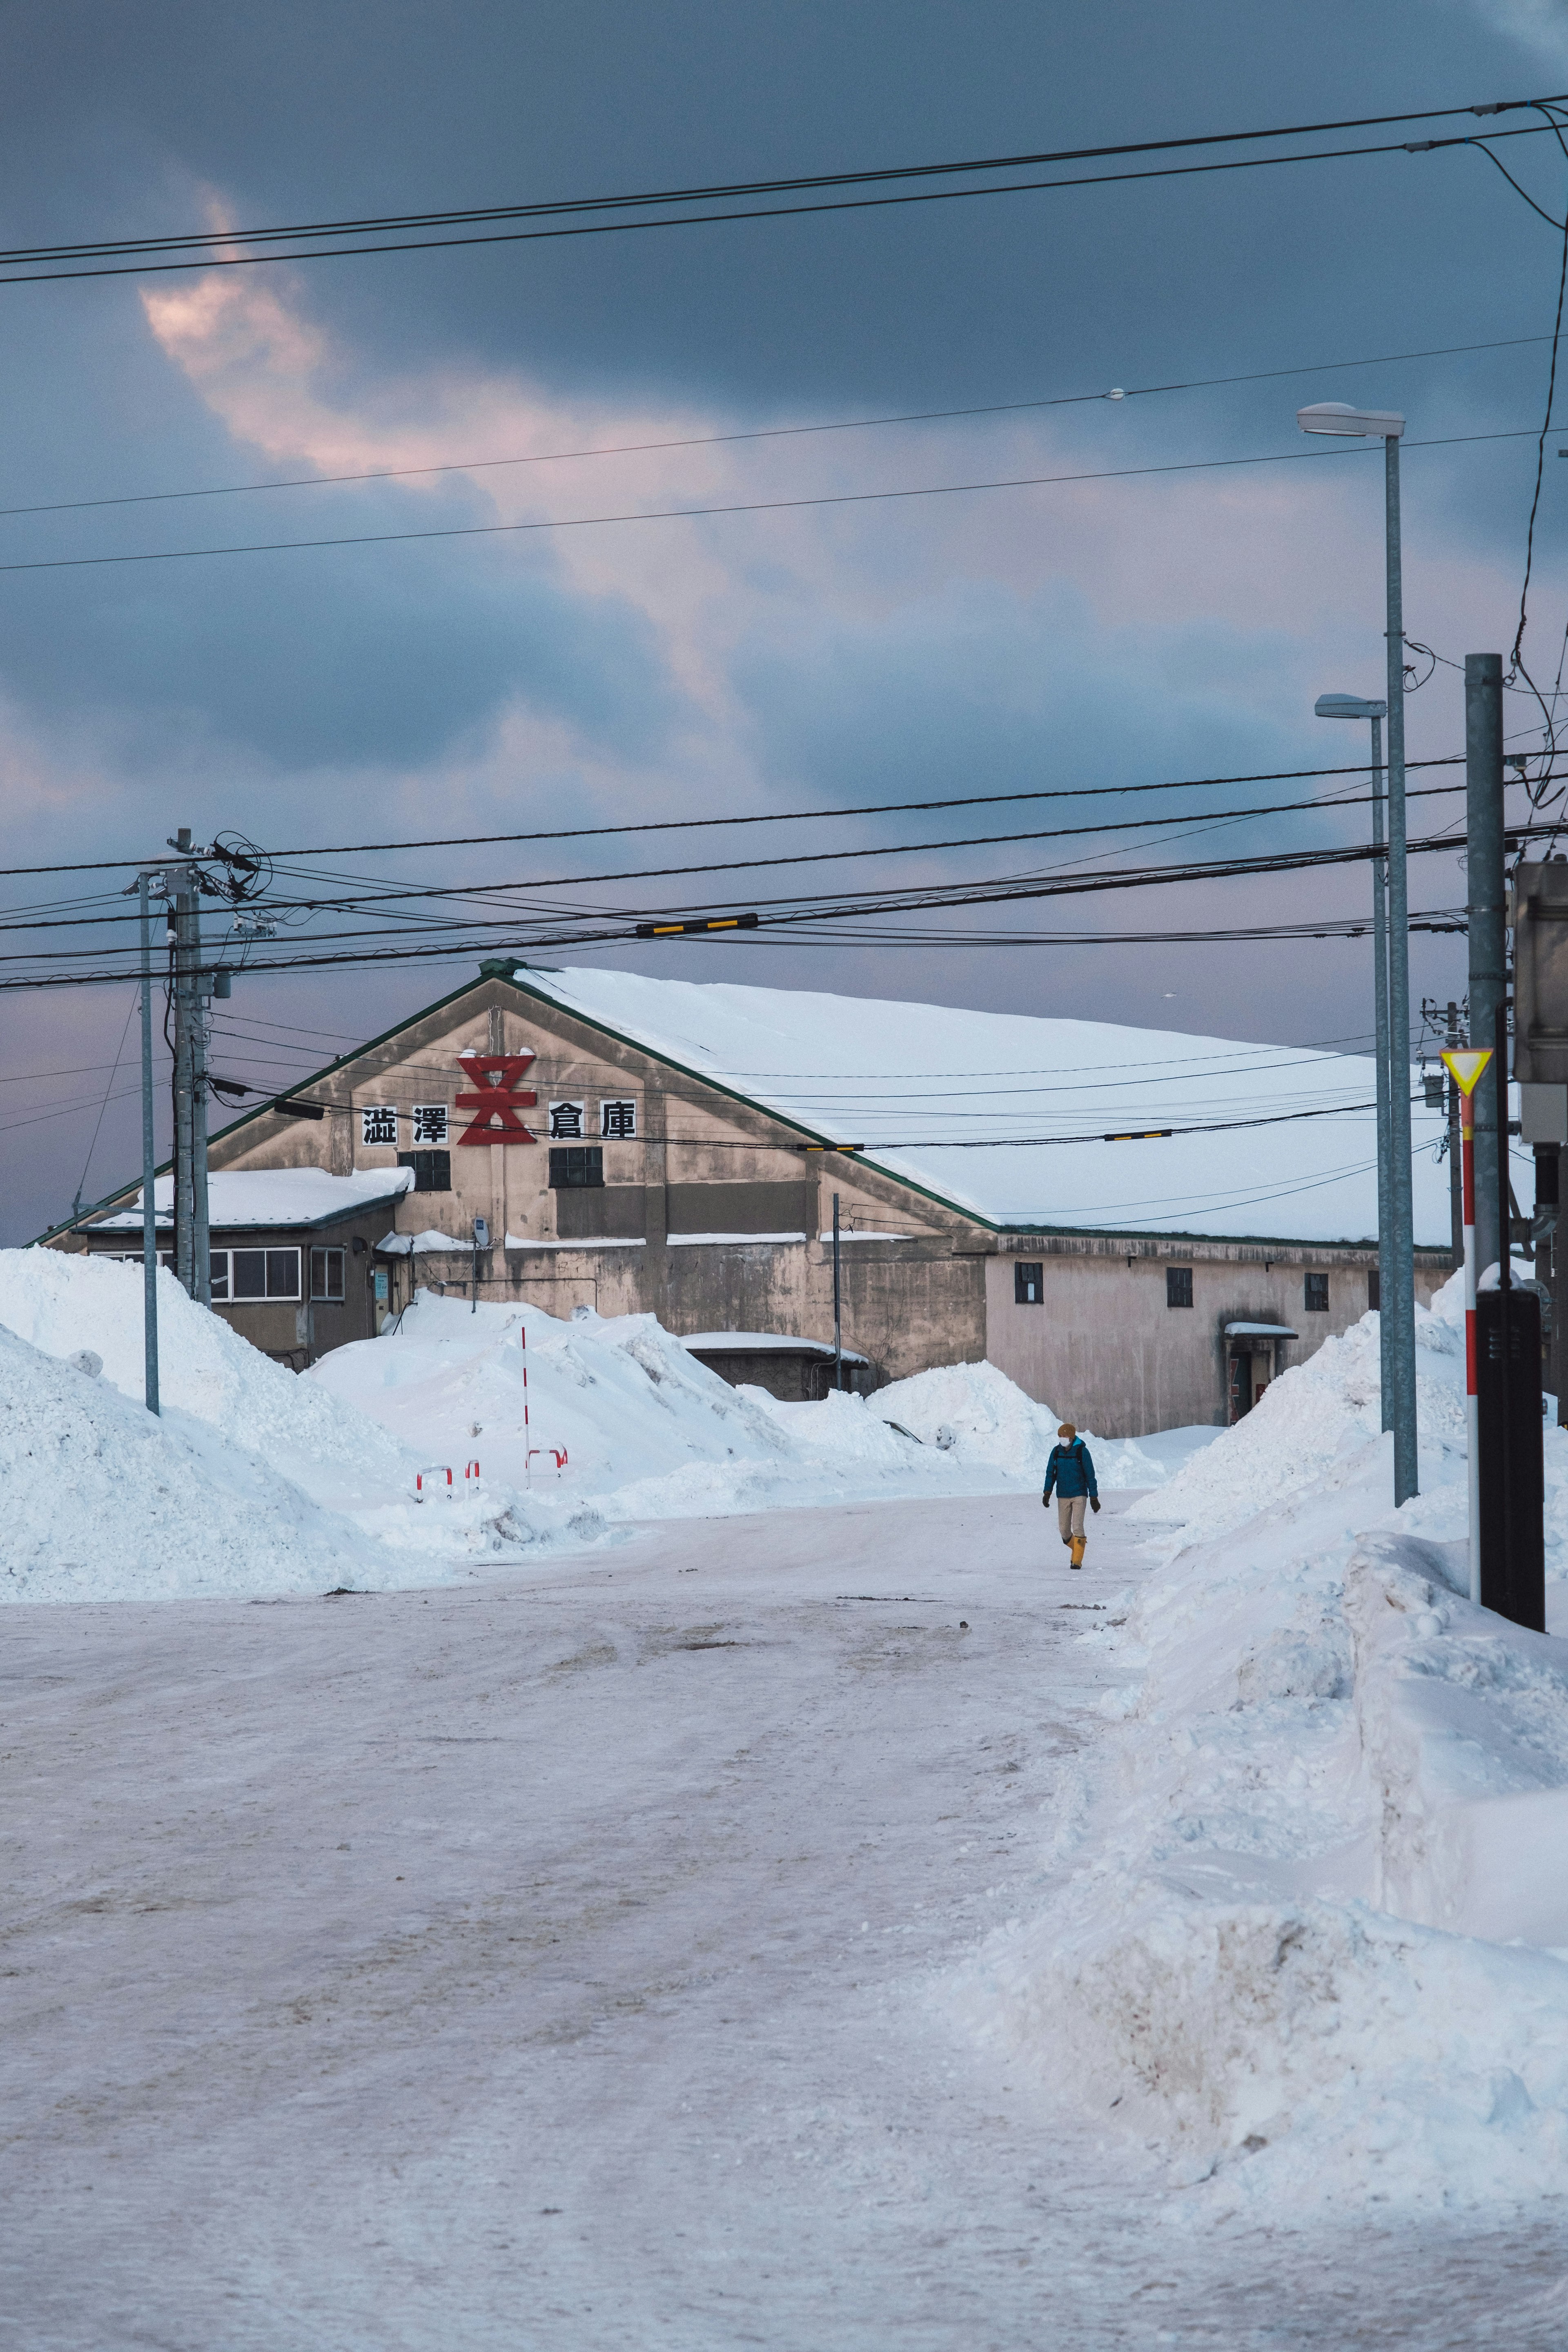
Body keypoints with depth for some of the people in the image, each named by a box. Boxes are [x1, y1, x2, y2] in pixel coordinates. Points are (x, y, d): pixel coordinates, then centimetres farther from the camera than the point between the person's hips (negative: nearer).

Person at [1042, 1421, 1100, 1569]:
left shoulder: (1082, 1451, -8)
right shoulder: (1056, 1451, 3)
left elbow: (1090, 1475, -5)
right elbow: (1050, 1473, 9)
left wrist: (1094, 1497, -4)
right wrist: (1047, 1493, 0)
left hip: (1079, 1495, -4)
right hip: (1063, 1496, 4)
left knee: (1077, 1527, -12)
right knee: (1064, 1529, 4)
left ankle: (1077, 1561, -6)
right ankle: (1076, 1549, 30)